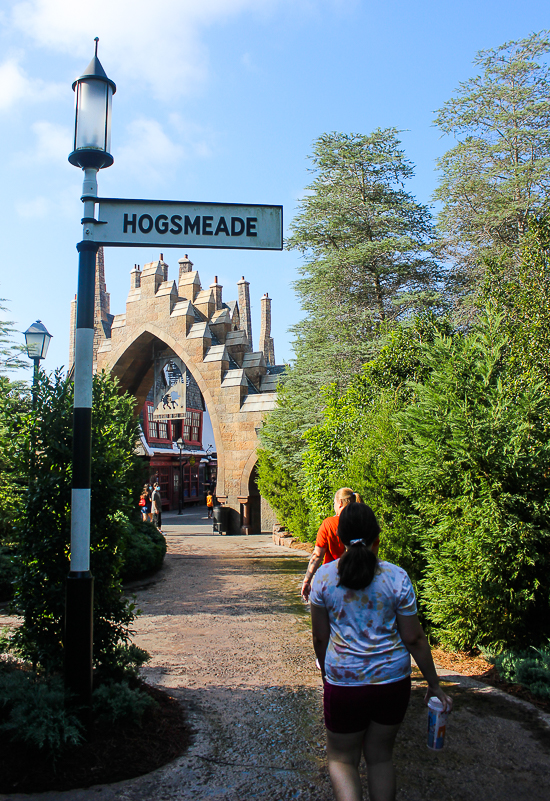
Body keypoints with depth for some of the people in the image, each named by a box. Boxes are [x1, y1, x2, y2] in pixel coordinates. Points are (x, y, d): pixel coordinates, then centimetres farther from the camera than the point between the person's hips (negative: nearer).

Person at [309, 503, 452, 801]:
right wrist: (434, 685, 7)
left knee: (341, 759, 14)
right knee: (380, 756, 20)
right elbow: (413, 638, -4)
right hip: (393, 681, 2)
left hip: (344, 683, -1)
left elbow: (320, 637, 1)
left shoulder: (325, 575, -7)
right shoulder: (397, 577, -8)